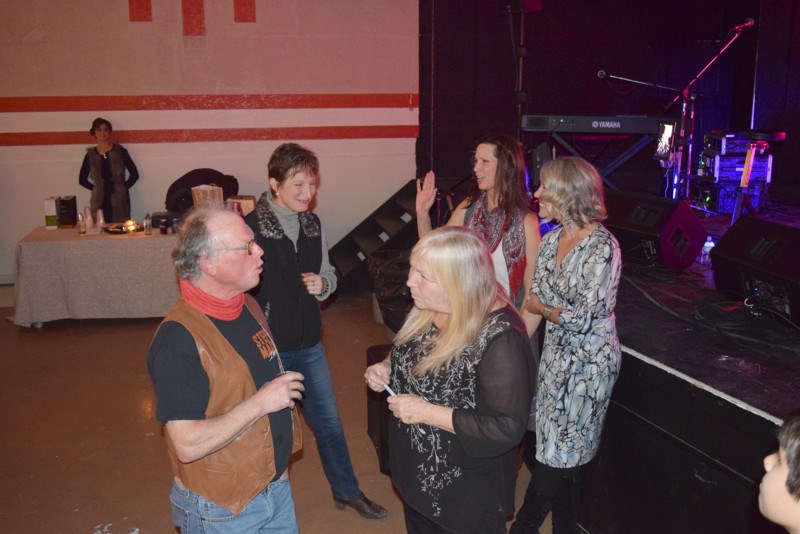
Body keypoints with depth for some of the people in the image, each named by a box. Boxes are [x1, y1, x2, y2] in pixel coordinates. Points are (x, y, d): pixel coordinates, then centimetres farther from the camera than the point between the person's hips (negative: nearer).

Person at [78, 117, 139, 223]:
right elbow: (82, 180, 16)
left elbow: (134, 174, 4)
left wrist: (124, 187, -1)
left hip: (119, 201, -1)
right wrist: (95, 188, 6)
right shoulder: (90, 155, 6)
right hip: (99, 202, 1)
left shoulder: (120, 151, 1)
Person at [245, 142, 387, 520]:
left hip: (309, 345, 6)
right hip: (268, 348, -5)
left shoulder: (313, 224, 2)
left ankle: (347, 491, 40)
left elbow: (329, 276, 13)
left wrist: (322, 284, -9)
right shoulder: (251, 228, -17)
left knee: (329, 421, 19)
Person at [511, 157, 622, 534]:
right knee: (536, 448, 15)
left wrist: (542, 307, -6)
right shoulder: (551, 239, 3)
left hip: (588, 363, -7)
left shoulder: (602, 247, -20)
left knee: (558, 457, 6)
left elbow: (584, 318, -21)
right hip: (554, 355, 7)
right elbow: (534, 303, 5)